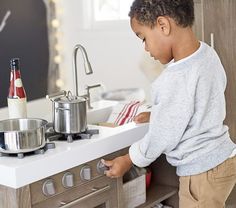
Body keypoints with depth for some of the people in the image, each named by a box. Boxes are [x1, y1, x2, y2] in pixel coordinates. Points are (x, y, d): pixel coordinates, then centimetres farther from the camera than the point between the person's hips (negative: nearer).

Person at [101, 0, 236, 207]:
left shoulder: (176, 81, -30)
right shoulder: (206, 52, -3)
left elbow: (161, 137, -18)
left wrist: (128, 160, -3)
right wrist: (156, 115, 18)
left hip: (203, 173, -9)